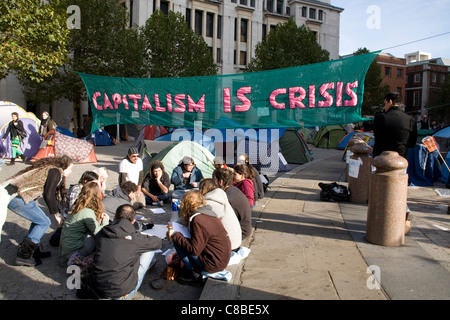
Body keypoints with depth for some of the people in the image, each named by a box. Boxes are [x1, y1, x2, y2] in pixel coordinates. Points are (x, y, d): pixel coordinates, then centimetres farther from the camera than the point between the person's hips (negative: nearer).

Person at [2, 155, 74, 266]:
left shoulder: (48, 168, 24)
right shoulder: (56, 172, -5)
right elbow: (49, 196, -12)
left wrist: (56, 212, 34)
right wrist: (56, 214, 1)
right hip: (17, 197, -10)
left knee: (39, 219, 19)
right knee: (44, 222, 1)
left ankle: (33, 251, 24)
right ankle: (23, 256, 4)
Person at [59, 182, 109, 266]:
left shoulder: (77, 206, 4)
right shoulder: (87, 212, -21)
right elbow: (97, 231, -18)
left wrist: (99, 217, 2)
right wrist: (105, 220, -2)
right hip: (72, 250, -9)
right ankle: (77, 258, -11)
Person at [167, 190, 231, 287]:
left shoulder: (198, 220, -19)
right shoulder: (209, 213, 7)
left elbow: (194, 250, -21)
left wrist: (175, 235, -13)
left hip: (213, 264, -9)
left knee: (177, 242, -9)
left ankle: (193, 274, -1)